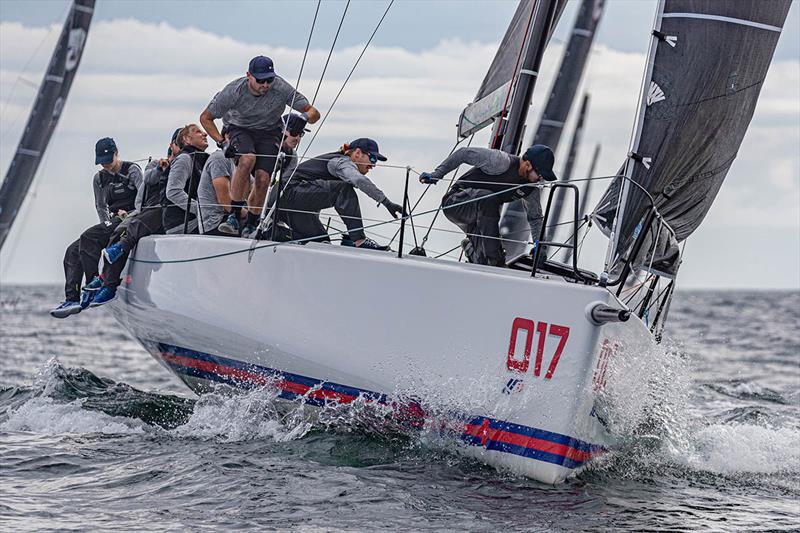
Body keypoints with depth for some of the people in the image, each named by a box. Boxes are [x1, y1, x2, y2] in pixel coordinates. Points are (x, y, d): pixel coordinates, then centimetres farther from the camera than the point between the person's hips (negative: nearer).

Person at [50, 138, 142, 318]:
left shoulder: (132, 170, -3)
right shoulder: (99, 178, 16)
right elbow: (101, 207, 14)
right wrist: (108, 223, -5)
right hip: (112, 222, 7)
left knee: (88, 237, -28)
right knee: (73, 251, -8)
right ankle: (71, 299, -16)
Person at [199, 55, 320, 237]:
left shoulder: (282, 89, -23)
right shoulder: (234, 91, -24)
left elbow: (314, 113, -18)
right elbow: (205, 118, -11)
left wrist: (304, 117, -41)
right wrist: (222, 142, -23)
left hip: (269, 132, 1)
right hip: (240, 129, -1)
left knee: (263, 179, -17)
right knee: (247, 159, -33)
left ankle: (250, 226, 3)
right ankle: (233, 215, -25)